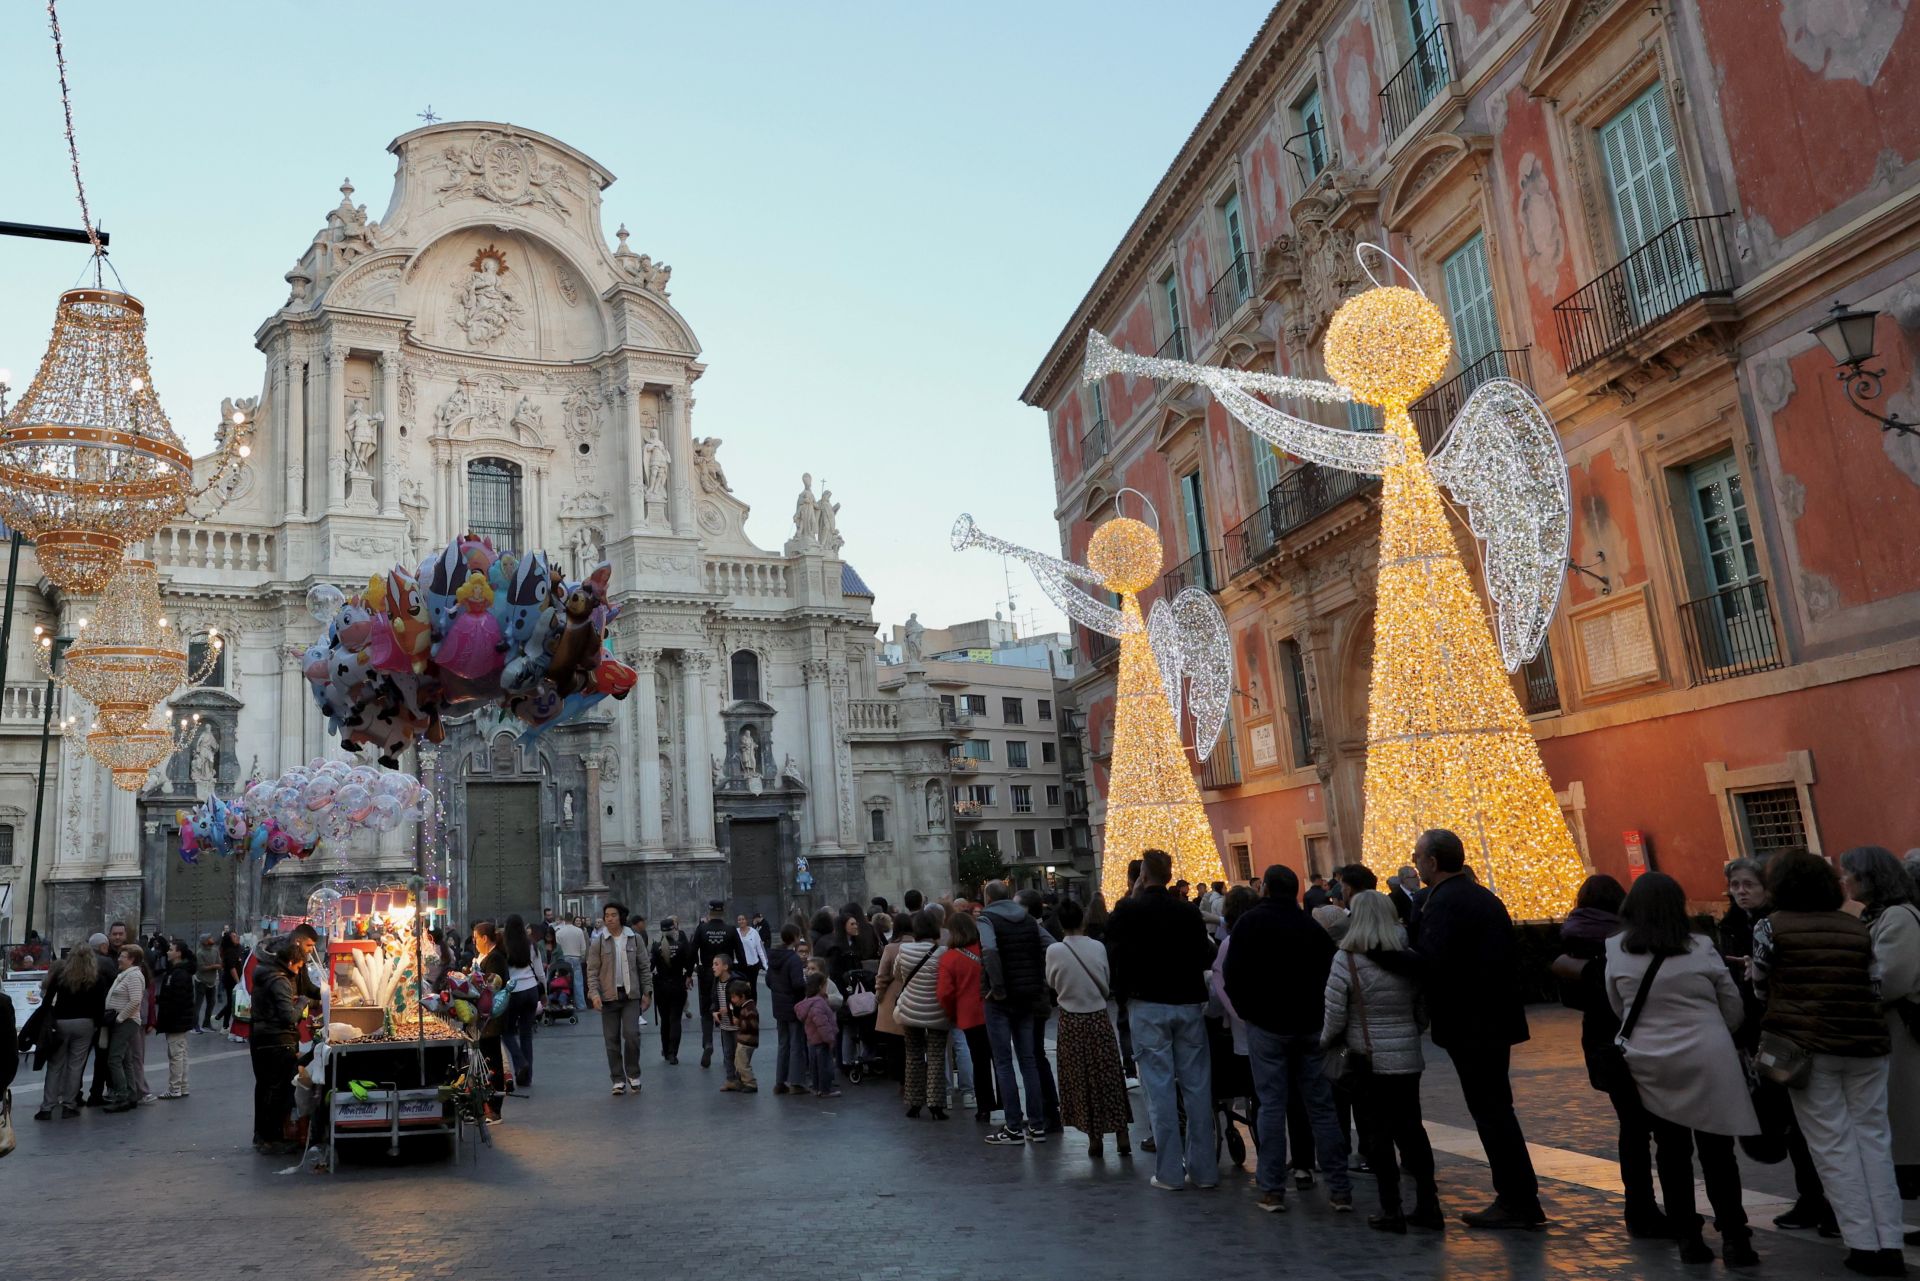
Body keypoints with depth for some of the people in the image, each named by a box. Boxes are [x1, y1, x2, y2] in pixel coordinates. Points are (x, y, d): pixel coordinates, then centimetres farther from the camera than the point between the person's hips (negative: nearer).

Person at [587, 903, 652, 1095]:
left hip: (631, 995, 0)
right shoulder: (598, 943, 0)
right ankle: (618, 1080, 13)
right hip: (609, 996, 0)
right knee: (612, 1040, 3)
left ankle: (633, 1075, 8)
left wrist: (647, 992, 2)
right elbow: (592, 971, -1)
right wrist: (594, 993, -14)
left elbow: (644, 968, 6)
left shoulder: (635, 939, 2)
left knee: (631, 1034, -10)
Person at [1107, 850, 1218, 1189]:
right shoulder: (1189, 912, 2)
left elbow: (1115, 956, 0)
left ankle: (1170, 1172, 2)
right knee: (1197, 1085, 8)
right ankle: (1204, 1168, 13)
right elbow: (1206, 957, 7)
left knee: (1160, 1088, 1)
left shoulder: (1128, 911, -6)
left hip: (1148, 1006, -3)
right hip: (1189, 1004, 3)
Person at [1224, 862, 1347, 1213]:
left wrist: (1246, 1010, 7)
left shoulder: (1251, 923, -3)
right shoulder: (1311, 925, 7)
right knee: (1321, 1106, 7)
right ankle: (1340, 1189, 8)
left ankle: (1272, 1190, 1)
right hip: (1311, 1025, 3)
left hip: (1267, 1025, -3)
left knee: (1271, 1105, 1)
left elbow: (1234, 975, -6)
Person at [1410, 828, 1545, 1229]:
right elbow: (1505, 957, 18)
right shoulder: (1483, 896, 14)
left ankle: (1517, 1201, 5)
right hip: (1495, 1020, 10)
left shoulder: (1444, 903, -17)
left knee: (1490, 1111, -2)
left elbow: (1431, 962, -28)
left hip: (1469, 1026, -10)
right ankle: (1517, 1197, 23)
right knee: (1495, 1109, 16)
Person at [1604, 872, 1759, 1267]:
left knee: (1672, 1152, 11)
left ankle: (1688, 1238, 15)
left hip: (1650, 1064, 1)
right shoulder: (1701, 947, -6)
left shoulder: (1616, 951, -3)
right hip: (1707, 1062, -1)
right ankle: (1734, 1239, 8)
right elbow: (1733, 1007, 3)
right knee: (1717, 1152, 6)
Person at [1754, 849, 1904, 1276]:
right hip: (1866, 1043, 4)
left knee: (1833, 1145, 3)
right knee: (1873, 1138, 10)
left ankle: (1864, 1245, 3)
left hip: (1807, 1045, -4)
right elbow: (1876, 987, 9)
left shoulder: (1771, 927, -3)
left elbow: (1759, 989, 2)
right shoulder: (1858, 928, 9)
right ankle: (1890, 1245, 10)